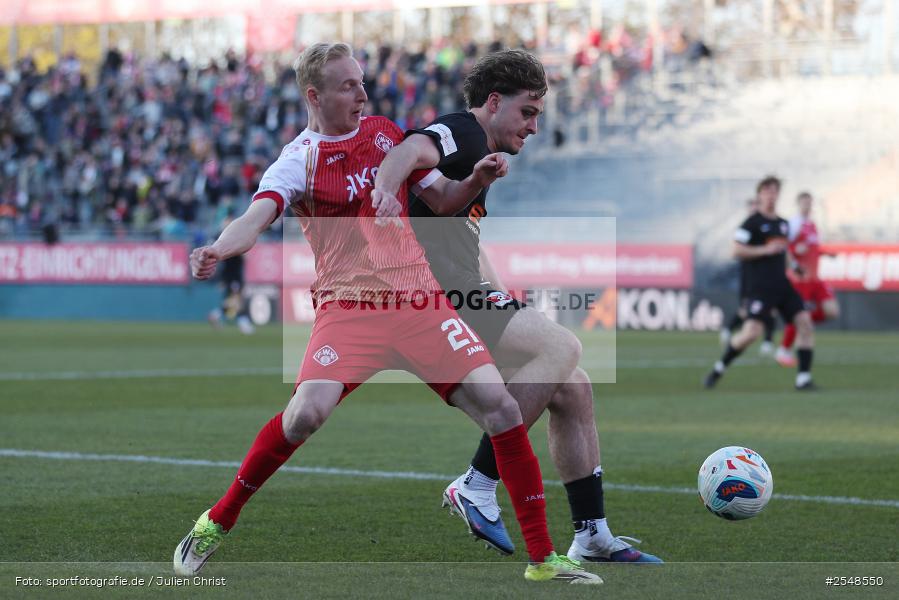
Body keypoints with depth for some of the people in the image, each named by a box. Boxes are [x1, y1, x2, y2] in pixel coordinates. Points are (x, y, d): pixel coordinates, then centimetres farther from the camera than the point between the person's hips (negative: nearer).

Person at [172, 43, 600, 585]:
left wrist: (476, 180, -1)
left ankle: (543, 558, -1)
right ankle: (216, 523, -3)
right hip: (348, 306, -4)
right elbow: (258, 216, -17)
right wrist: (218, 249, -38)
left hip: (420, 298, 4)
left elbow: (442, 195, 21)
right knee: (307, 412, -26)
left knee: (499, 405, -10)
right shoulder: (301, 160, -1)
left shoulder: (385, 132, 13)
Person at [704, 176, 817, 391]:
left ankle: (803, 378, -6)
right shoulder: (753, 222, -5)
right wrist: (766, 250, -17)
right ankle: (719, 369, 5)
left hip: (782, 284, 7)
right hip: (760, 286, -7)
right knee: (751, 332, -17)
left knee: (805, 323, -8)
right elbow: (737, 250, -14)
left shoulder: (783, 224, 17)